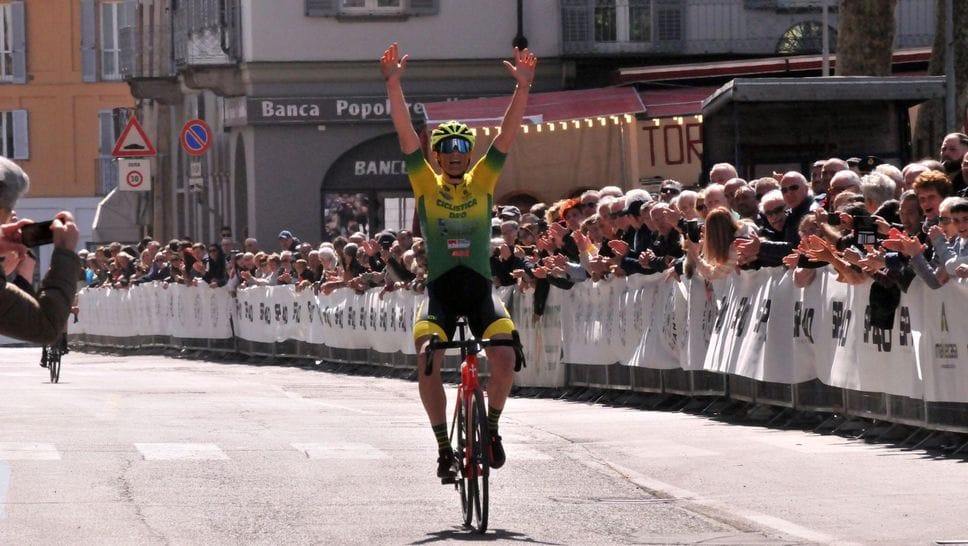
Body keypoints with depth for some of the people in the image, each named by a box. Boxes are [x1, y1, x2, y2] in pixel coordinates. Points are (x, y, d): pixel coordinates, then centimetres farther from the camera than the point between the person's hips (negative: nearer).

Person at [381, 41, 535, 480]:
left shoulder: (483, 181, 5)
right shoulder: (426, 184, 3)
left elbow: (508, 134, -5)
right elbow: (406, 134, -7)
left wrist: (523, 86, -17)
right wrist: (393, 85, -18)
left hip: (480, 287, 0)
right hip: (440, 289, 0)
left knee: (504, 355, -21)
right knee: (427, 358, -21)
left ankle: (491, 424, 5)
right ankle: (443, 444, -7)